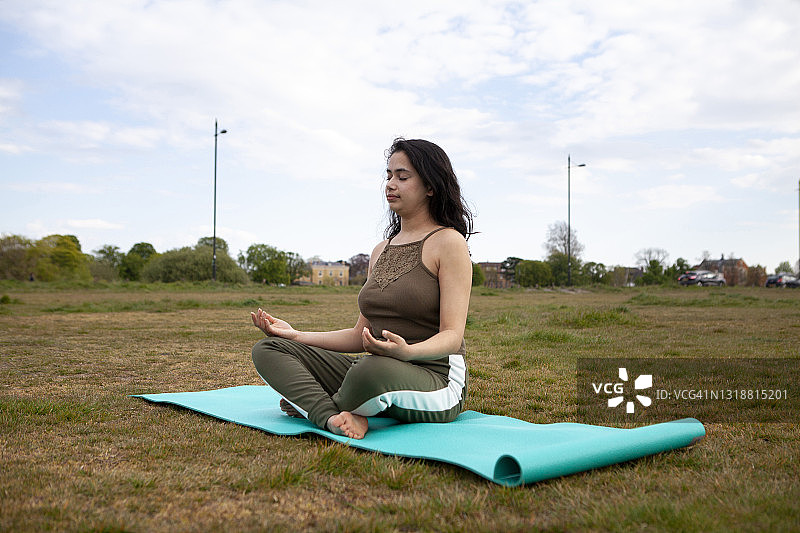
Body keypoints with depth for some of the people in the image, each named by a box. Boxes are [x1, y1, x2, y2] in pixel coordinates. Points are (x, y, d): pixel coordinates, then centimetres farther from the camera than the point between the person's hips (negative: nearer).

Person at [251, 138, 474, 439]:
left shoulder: (448, 242, -4)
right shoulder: (381, 251, 18)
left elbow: (452, 336, -12)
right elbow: (361, 336, 17)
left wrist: (407, 351, -34)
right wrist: (296, 335, 7)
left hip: (436, 380, -7)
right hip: (370, 367, 7)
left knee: (375, 369, -42)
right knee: (267, 350, -5)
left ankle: (307, 405, -9)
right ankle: (333, 418, -28)